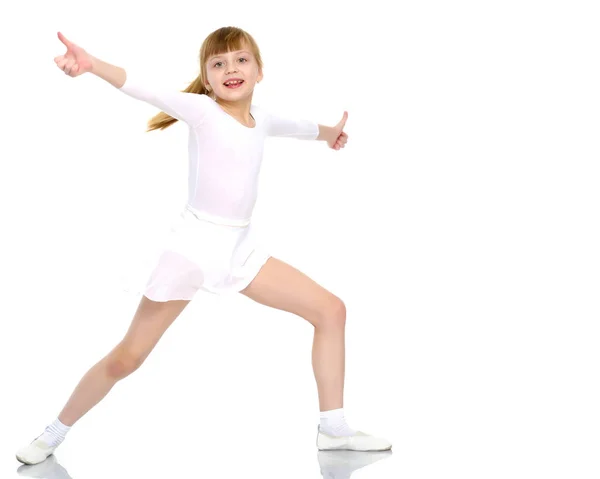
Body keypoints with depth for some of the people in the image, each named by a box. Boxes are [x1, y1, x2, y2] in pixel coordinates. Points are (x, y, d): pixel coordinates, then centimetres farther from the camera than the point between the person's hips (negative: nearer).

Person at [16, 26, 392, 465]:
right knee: (126, 358, -4)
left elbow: (290, 125, 34)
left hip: (242, 247, 7)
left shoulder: (260, 118, 10)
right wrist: (93, 65, -44)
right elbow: (147, 91, -27)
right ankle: (54, 433, 18)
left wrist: (327, 132, 53)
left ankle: (333, 429, 12)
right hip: (193, 244, -6)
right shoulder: (201, 110, -9)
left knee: (331, 309, 3)